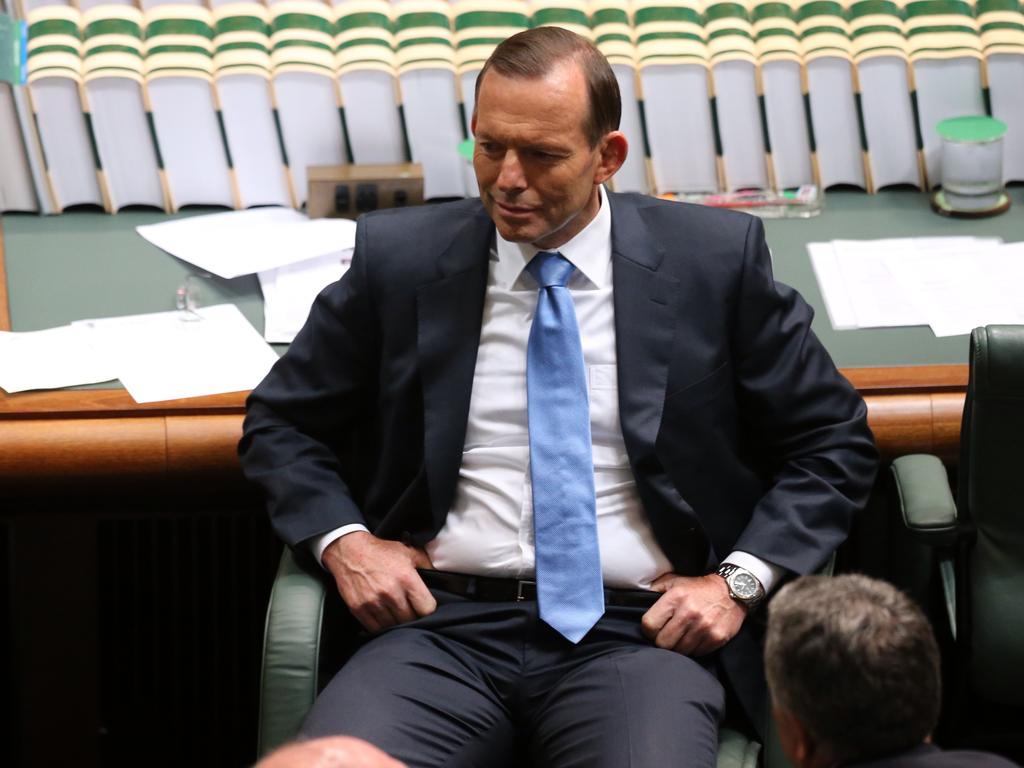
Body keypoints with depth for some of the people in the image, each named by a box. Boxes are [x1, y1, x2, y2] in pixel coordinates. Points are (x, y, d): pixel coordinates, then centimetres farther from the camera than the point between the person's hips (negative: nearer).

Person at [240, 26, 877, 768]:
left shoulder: (715, 261, 5)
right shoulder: (399, 259, 8)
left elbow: (833, 443, 11)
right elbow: (280, 422, 18)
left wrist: (741, 579, -3)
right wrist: (342, 539, 0)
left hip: (638, 630, -1)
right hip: (449, 626, 1)